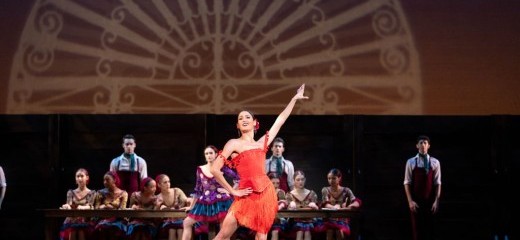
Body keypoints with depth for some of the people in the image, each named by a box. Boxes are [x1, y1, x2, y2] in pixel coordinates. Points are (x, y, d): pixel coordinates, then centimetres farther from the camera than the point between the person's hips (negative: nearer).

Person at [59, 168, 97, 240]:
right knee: (72, 231, -31)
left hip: (85, 222, -1)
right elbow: (68, 205, 0)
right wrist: (66, 206, -27)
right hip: (71, 221, 1)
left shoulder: (92, 193, 11)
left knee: (81, 231, -32)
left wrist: (81, 207, -31)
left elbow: (89, 207, -6)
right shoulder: (71, 192, 17)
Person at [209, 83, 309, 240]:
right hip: (246, 195, -4)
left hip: (266, 192, 4)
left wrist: (294, 99, 24)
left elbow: (280, 120, 21)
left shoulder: (262, 142, 16)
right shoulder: (234, 143, 2)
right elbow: (215, 169, -4)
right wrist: (232, 191, -4)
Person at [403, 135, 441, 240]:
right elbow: (407, 183, -1)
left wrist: (436, 201, -6)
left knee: (429, 228, 4)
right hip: (416, 201, -1)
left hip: (430, 201, 1)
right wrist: (410, 201, -8)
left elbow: (437, 183, 0)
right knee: (417, 228, 2)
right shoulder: (411, 162, -1)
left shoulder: (435, 162, 0)